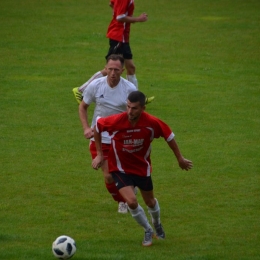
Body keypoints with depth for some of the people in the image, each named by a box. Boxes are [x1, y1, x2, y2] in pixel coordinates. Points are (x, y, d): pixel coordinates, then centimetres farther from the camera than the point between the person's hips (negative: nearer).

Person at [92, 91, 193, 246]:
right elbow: (98, 126, -8)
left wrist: (180, 158, 4)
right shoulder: (116, 121, -29)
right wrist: (99, 154, -5)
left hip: (142, 167, 2)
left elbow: (168, 135, -4)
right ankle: (148, 231, 9)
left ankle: (157, 224, 54)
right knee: (132, 201, -19)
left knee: (150, 202, 18)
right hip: (121, 169, -2)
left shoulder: (152, 123, -24)